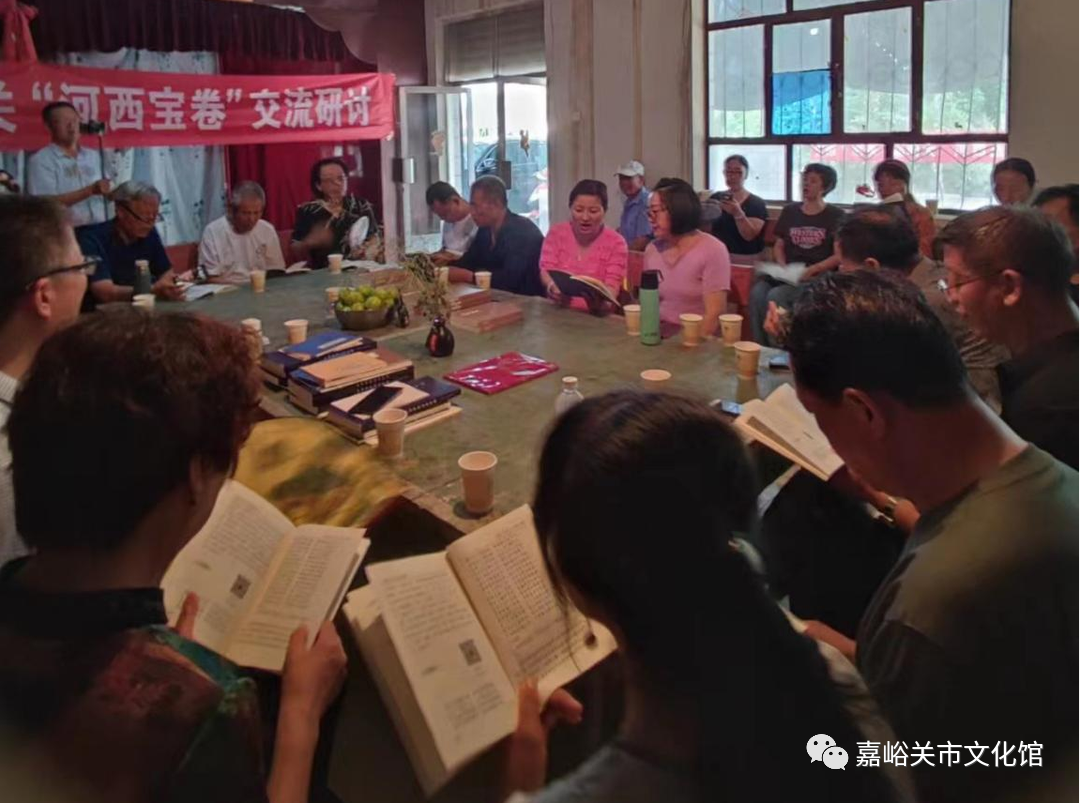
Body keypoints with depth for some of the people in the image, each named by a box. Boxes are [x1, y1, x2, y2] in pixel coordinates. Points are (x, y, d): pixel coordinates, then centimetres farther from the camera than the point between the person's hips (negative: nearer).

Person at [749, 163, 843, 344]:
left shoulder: (836, 215, 5)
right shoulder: (790, 211, 18)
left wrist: (813, 269, -15)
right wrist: (782, 267, -2)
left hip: (819, 275, -4)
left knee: (775, 295, -32)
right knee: (757, 292, -29)